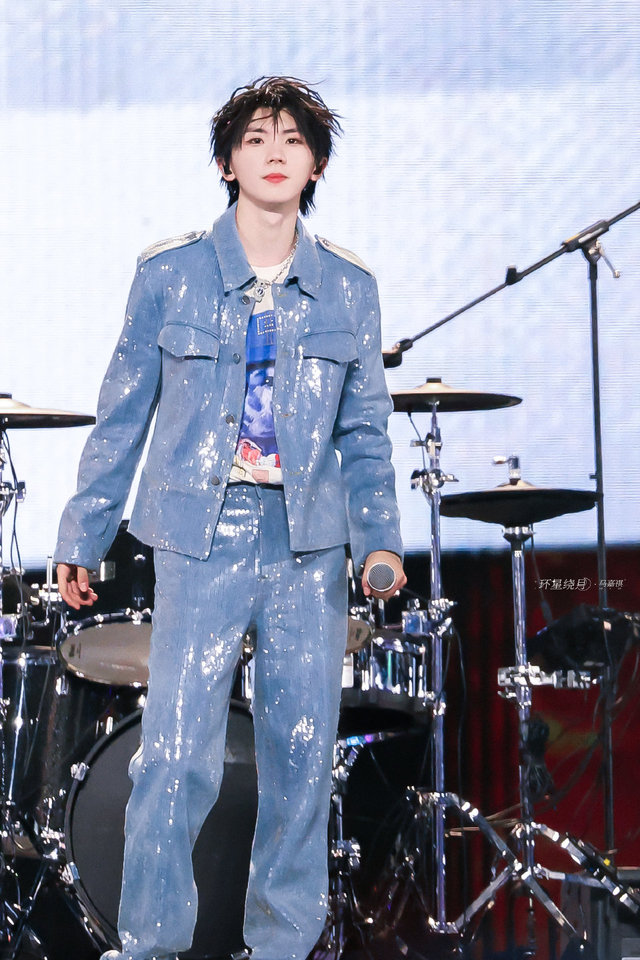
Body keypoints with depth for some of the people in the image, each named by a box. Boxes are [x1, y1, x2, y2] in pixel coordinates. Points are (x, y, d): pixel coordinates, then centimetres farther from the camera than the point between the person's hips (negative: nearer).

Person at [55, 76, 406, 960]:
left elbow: (364, 431, 12)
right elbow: (123, 416, 6)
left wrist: (379, 538, 0)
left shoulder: (349, 289, 8)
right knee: (178, 754, -8)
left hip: (310, 546, 2)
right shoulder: (169, 275, 2)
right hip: (199, 538, -2)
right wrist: (84, 535, 4)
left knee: (302, 754, 5)